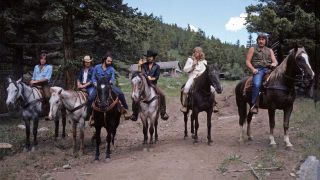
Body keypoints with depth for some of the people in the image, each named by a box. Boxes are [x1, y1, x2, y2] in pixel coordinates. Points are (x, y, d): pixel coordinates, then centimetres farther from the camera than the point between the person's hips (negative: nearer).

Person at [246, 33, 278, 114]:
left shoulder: (270, 50, 26)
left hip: (268, 69, 4)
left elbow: (275, 61, 18)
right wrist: (253, 69, -9)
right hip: (258, 70, -4)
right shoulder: (253, 49, 17)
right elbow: (247, 61, 9)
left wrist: (274, 63, -8)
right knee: (257, 84, -34)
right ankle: (254, 105, -34)